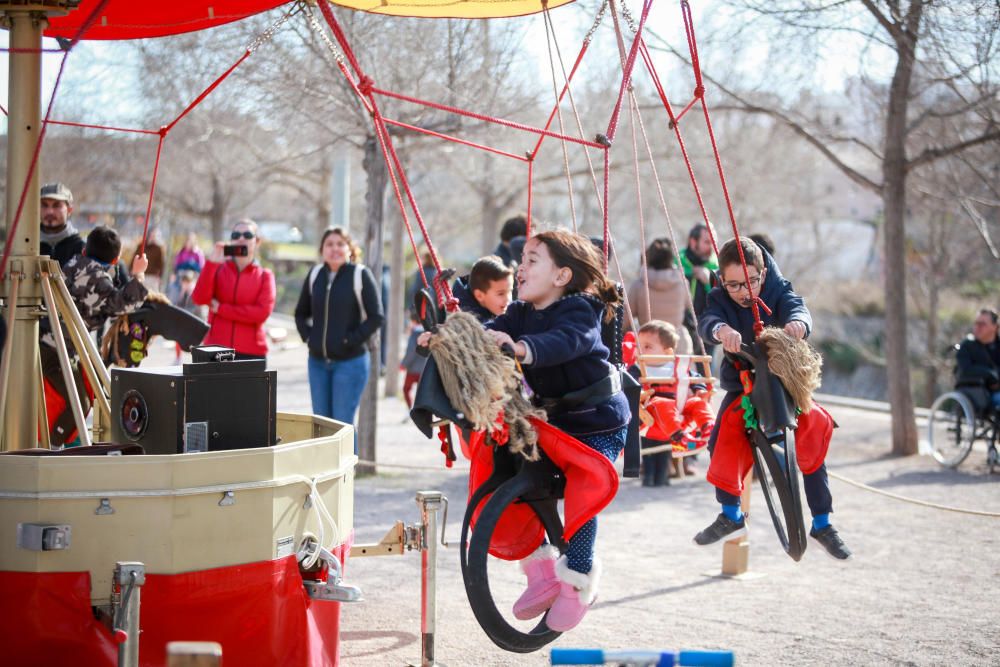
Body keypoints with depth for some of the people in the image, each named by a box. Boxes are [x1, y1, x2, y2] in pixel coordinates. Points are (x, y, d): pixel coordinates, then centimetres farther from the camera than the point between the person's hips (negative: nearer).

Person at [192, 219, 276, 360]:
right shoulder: (218, 269, 10)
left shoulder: (264, 276, 6)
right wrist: (211, 263, -13)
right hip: (216, 350, 1)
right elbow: (199, 299, -6)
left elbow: (262, 312, -9)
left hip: (251, 353, -1)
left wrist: (221, 309, -7)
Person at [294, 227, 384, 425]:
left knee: (343, 423, -5)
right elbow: (301, 313, 19)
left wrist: (351, 340, -13)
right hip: (317, 361, 5)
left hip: (350, 362, -5)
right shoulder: (315, 275, 8)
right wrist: (308, 336, 4)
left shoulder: (360, 275, -6)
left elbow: (376, 316, -8)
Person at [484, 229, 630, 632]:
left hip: (599, 422, -7)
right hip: (553, 420, 7)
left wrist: (521, 348, -61)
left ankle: (578, 581, 3)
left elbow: (565, 341, -42)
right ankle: (542, 574, 10)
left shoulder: (579, 310, -21)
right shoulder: (520, 314, 2)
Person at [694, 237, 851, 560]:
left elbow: (796, 307, -36)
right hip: (741, 383, 2)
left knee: (811, 447, -11)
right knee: (719, 443, -13)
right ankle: (731, 515, 7)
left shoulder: (778, 291, -15)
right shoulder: (720, 298, -12)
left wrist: (798, 322, -62)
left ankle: (822, 523, 4)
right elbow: (706, 322, -32)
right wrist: (721, 329, -57)